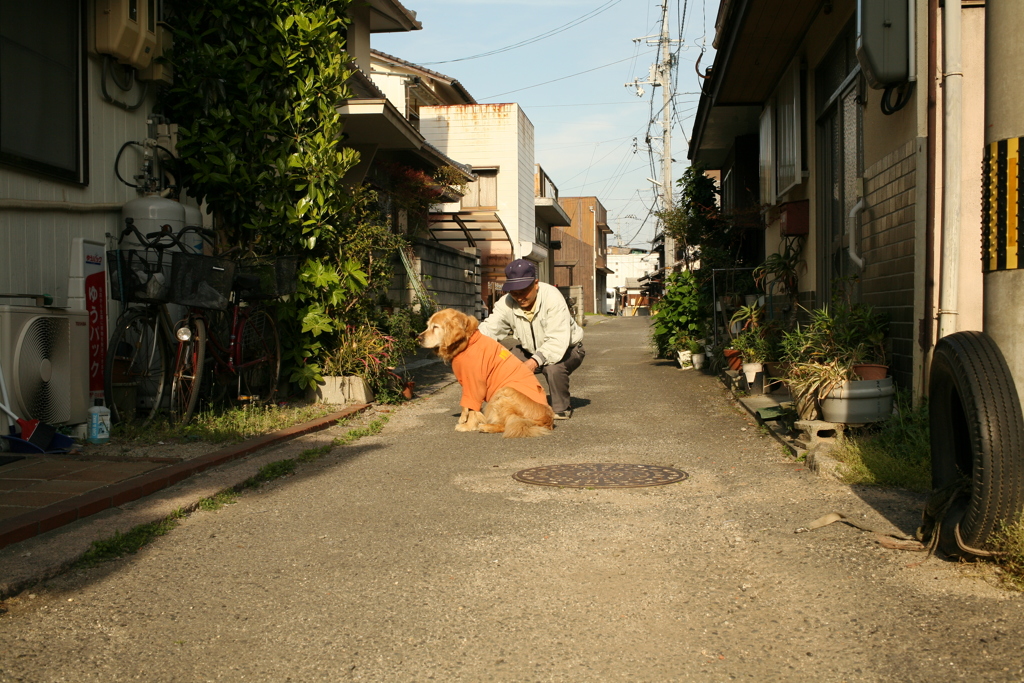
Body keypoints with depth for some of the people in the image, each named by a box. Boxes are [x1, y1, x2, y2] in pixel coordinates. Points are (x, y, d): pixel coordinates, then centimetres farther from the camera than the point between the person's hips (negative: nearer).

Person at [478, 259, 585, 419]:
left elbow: (558, 341, -38)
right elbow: (488, 329, -25)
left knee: (553, 367, -37)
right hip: (531, 352, 5)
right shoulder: (506, 303, -15)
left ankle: (562, 409, -9)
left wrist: (536, 361, -52)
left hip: (567, 349, -5)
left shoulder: (552, 297, -30)